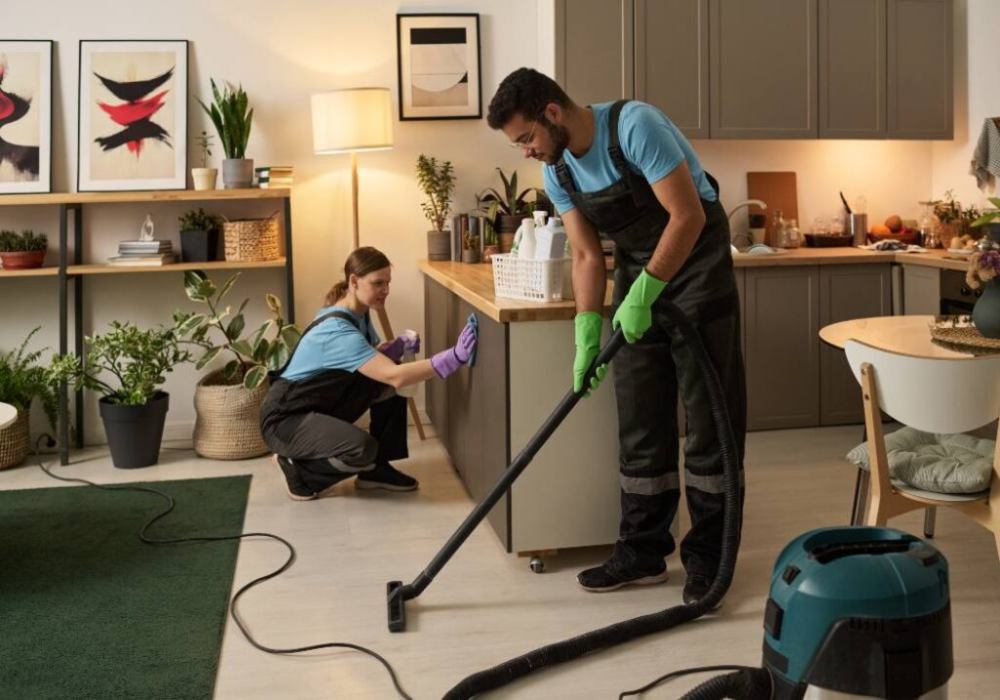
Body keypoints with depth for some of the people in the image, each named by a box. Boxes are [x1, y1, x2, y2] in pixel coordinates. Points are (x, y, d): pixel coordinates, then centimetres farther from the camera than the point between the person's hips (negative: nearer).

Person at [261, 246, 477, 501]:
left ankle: (377, 468, 5)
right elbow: (395, 376, -39)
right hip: (285, 419, -10)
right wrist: (454, 357, -44)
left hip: (322, 407, 10)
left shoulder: (358, 314, 0)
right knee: (362, 448, -33)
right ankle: (298, 469, -4)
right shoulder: (338, 330, -30)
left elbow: (373, 359, 10)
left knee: (386, 371, -4)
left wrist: (398, 345, -12)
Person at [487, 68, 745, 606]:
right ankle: (643, 552, 15)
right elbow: (587, 256, 0)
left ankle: (707, 557, 5)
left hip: (696, 264, -7)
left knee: (709, 418, -3)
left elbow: (688, 216, -26)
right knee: (639, 423, 6)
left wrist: (644, 293, -25)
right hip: (637, 273, 7)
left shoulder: (634, 126, -24)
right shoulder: (557, 172, -2)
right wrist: (587, 336, -9)